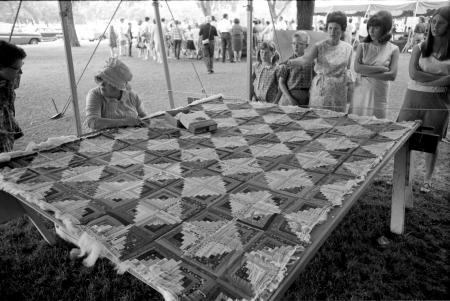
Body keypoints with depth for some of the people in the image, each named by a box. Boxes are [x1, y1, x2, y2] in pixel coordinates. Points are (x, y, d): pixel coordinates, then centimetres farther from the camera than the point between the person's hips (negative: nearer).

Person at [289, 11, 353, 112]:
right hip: (320, 89, -2)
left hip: (339, 91, 2)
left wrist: (349, 90, 11)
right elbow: (306, 59, -21)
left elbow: (347, 70, 14)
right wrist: (293, 61, -41)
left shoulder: (348, 48, 7)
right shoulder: (319, 46, -3)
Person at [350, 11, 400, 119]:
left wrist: (367, 73, -11)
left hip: (379, 96, 0)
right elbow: (357, 68, -11)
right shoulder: (363, 46, 5)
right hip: (360, 94, 0)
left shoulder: (393, 49, 4)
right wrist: (381, 68, -11)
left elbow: (392, 75, -7)